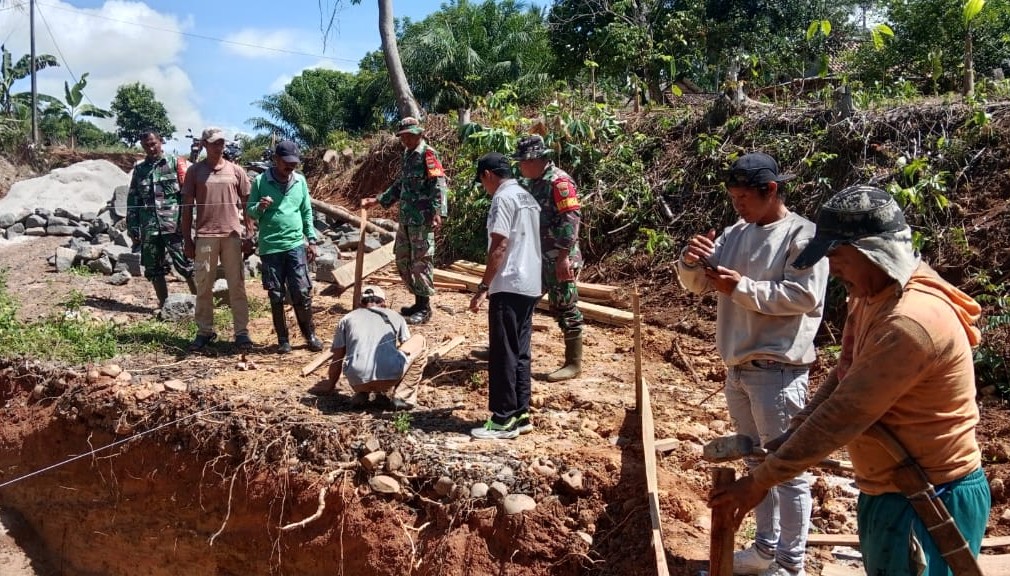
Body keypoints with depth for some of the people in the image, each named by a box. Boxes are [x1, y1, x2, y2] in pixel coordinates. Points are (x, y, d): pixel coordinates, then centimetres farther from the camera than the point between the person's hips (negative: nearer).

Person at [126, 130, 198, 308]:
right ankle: (164, 305, 19)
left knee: (186, 264, -6)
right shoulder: (139, 169, 15)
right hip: (149, 228, 5)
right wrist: (133, 228, 8)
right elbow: (132, 200, 15)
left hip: (174, 224, -4)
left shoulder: (175, 163, 3)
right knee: (154, 269, 9)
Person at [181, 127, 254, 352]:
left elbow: (247, 205, 9)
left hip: (232, 235, 0)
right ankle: (204, 332, 13)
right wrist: (187, 240, 1)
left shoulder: (236, 171, 7)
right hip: (205, 236, 0)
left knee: (237, 285, 2)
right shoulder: (194, 171, 4)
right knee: (203, 286, 5)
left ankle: (242, 332, 6)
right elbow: (187, 207, 5)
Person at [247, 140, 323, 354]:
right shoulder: (260, 181, -2)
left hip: (296, 245, 1)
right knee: (276, 296, 6)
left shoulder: (300, 181, 5)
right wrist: (259, 207, -20)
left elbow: (307, 212, 12)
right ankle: (283, 339, 16)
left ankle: (310, 334, 14)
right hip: (270, 247, -1)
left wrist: (312, 239, 8)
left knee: (302, 293, -1)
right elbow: (249, 212, 3)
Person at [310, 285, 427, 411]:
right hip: (390, 376, -3)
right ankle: (403, 396, 11)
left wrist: (330, 384, 46)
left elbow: (337, 358, 27)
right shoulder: (396, 317, 24)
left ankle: (362, 393, 10)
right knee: (419, 341, 24)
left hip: (358, 381, 3)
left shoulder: (347, 319, 24)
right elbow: (408, 348, 35)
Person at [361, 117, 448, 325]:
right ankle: (419, 301, 25)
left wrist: (437, 212, -29)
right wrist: (376, 200, 25)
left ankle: (425, 308, 4)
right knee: (403, 261, 14)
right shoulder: (408, 155, 18)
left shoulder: (427, 154, -9)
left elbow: (439, 184, -18)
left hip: (422, 220, -9)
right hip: (406, 219, 9)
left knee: (421, 262, -4)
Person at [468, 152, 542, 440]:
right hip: (530, 285, 9)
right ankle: (520, 415, 16)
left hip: (509, 286, -9)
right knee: (520, 353, 12)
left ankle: (504, 420, 0)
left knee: (503, 355, -4)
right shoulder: (527, 197, 17)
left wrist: (483, 287, -16)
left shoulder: (503, 198, -11)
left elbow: (499, 247, -19)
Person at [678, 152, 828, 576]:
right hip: (737, 367, 8)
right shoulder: (736, 234, 10)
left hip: (777, 370, -8)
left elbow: (804, 295, -20)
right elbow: (697, 284, 9)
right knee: (756, 464, 19)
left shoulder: (803, 235, -10)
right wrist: (692, 261, -12)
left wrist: (741, 287, -22)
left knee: (788, 469, 3)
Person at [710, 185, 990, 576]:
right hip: (887, 490, 9)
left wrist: (760, 481, -20)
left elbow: (842, 415, -28)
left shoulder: (911, 322, -30)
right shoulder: (872, 295, 3)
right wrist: (789, 437, -3)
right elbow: (843, 378, 9)